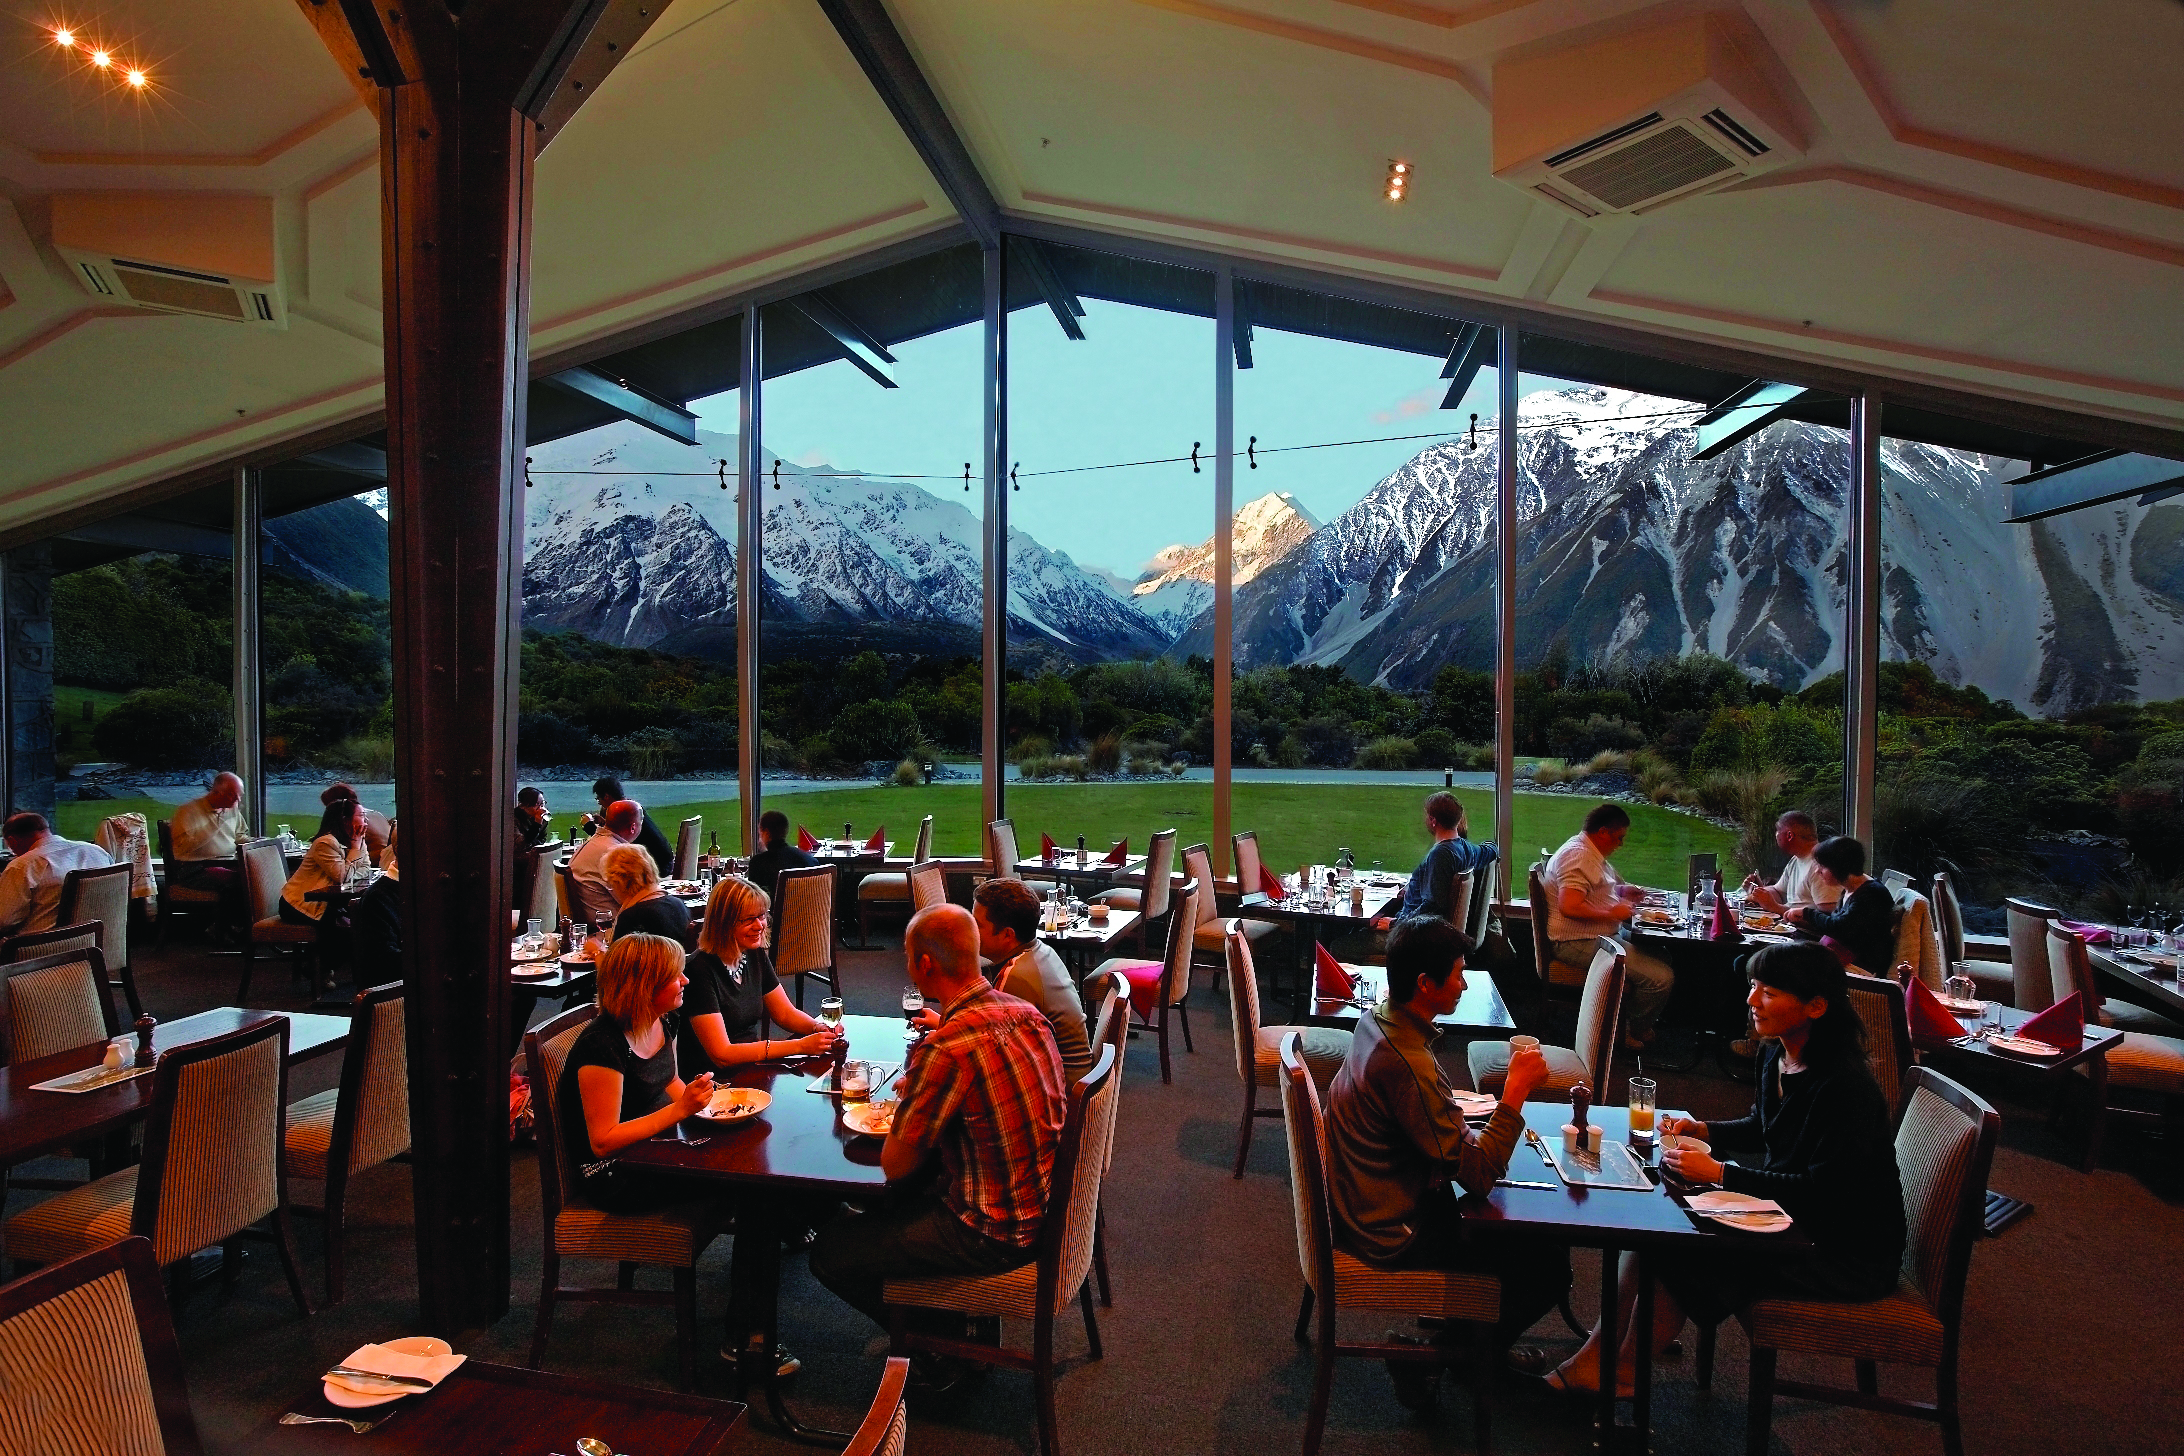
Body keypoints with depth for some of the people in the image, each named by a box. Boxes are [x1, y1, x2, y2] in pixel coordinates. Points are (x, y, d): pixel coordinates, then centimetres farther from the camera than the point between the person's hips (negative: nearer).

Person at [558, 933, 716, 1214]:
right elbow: (603, 1143, -24)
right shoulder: (603, 1045, -26)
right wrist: (681, 1109, -30)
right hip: (612, 1176, -8)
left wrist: (697, 1101, -3)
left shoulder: (665, 1022, 0)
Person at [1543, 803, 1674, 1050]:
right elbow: (1570, 907, -30)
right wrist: (1612, 913, -19)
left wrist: (1622, 891, 17)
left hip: (1603, 935, 12)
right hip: (1580, 943, -11)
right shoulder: (1578, 856, -20)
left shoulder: (1592, 853, 15)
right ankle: (1632, 1032, 8)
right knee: (1661, 978, -16)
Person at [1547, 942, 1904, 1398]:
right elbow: (1760, 1129, 16)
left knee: (1678, 1256, -18)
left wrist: (1718, 1173, -26)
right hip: (1795, 1218, 9)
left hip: (1847, 1254, -8)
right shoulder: (1776, 1058, -1)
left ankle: (1619, 1376, 1)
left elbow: (1823, 1192, -27)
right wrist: (1699, 1129, -2)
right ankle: (1594, 1357, -2)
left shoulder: (1847, 1085, -27)